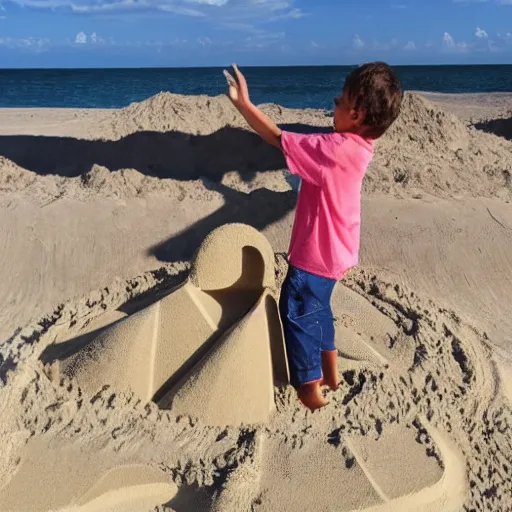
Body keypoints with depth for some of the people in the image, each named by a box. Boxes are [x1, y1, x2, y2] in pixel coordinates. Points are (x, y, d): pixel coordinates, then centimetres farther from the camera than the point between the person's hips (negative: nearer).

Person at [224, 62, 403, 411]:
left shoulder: (334, 149, -30)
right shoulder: (357, 147, -3)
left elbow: (279, 139, -25)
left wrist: (243, 103, -19)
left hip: (315, 254, -9)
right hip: (334, 251, 9)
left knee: (299, 316, 9)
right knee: (318, 311, 27)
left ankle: (310, 391, 23)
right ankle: (331, 374, 41)